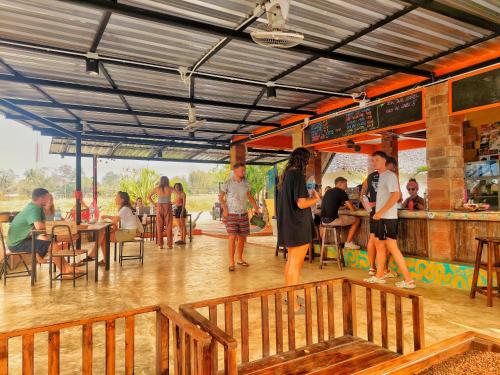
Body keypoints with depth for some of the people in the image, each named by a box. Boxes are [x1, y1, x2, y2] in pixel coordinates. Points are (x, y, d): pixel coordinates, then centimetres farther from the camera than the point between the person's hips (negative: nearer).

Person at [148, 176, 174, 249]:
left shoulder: (157, 188, 2)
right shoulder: (170, 189, -3)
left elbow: (148, 197, 1)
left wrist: (154, 204, 3)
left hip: (159, 208, 2)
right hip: (168, 208, -2)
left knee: (160, 227, 7)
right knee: (169, 227, 3)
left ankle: (160, 244, 7)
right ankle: (169, 244, 3)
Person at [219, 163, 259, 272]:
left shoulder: (245, 183, 6)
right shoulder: (228, 183, -6)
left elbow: (250, 197, 15)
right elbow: (220, 197, -2)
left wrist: (256, 208, 6)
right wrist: (224, 209, -15)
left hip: (243, 214, 5)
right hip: (231, 215, -5)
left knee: (242, 237, 11)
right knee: (232, 237, -11)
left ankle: (240, 259, 28)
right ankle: (231, 263, -2)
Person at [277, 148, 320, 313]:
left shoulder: (286, 174, 10)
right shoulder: (298, 175, -17)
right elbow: (301, 203, -22)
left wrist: (310, 197, 17)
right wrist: (316, 199, -4)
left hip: (287, 224, 9)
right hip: (298, 225, -9)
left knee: (291, 260, 20)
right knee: (296, 264, -3)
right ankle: (294, 304, 5)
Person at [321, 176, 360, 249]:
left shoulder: (328, 192, 19)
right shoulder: (341, 192, -1)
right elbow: (352, 209, -1)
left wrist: (344, 205, 38)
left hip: (323, 220, 7)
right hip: (332, 220, -7)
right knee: (357, 219, 9)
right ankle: (348, 243, 10)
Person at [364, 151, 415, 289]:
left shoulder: (390, 175, -11)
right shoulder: (381, 176, 16)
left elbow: (396, 195, -21)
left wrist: (380, 212, -22)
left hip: (387, 217, -9)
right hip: (380, 217, 9)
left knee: (392, 248, -8)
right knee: (379, 245, 13)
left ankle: (408, 280, -2)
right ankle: (379, 276, 23)